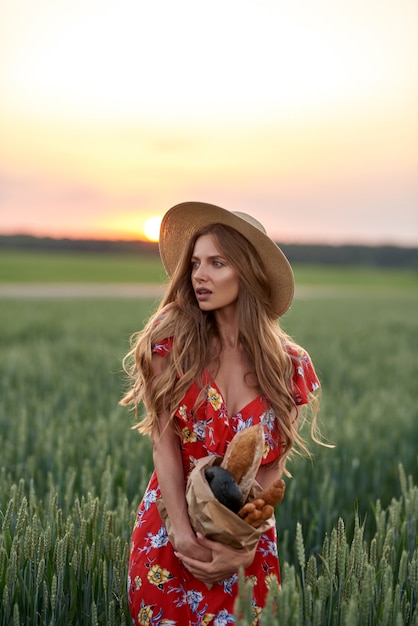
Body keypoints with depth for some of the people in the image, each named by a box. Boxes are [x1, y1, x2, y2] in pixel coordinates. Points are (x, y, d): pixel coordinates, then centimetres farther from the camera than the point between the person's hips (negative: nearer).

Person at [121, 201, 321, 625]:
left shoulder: (290, 365, -7)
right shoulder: (173, 338, -9)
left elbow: (272, 469, -5)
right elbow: (163, 443, -12)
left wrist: (245, 546, -15)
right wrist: (183, 533, -19)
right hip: (168, 533, -1)